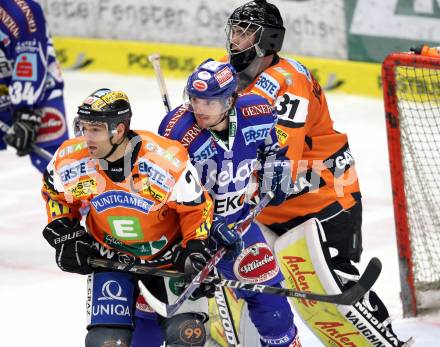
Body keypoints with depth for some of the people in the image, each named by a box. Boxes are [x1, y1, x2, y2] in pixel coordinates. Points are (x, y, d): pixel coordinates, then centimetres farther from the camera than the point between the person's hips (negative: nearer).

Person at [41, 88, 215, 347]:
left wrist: (196, 247, -19)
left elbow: (196, 207, -10)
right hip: (110, 255, 2)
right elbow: (54, 194, 6)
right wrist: (65, 236, -3)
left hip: (167, 253, -2)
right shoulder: (70, 160, -19)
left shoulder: (168, 159, -28)